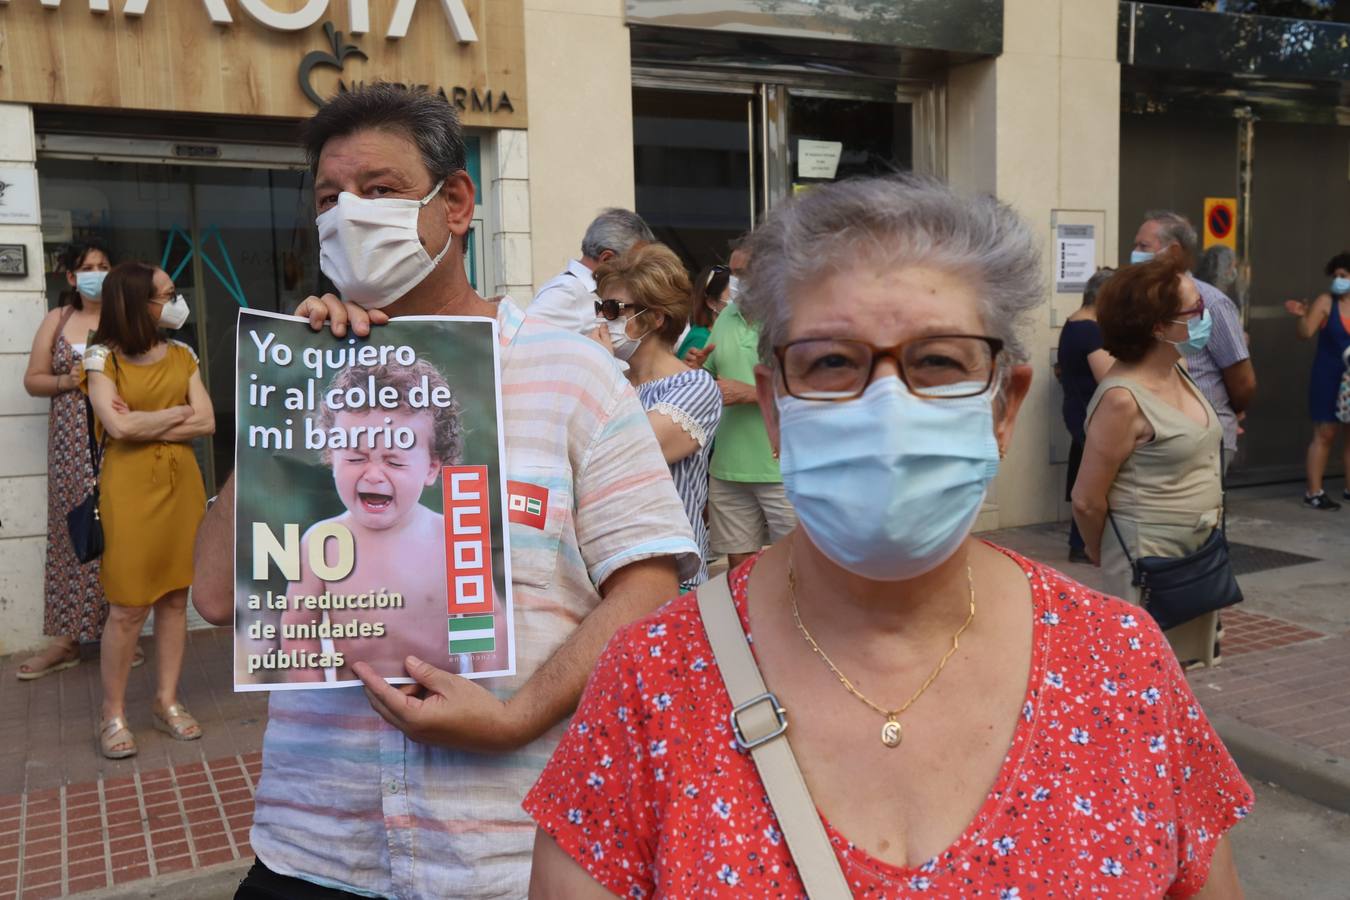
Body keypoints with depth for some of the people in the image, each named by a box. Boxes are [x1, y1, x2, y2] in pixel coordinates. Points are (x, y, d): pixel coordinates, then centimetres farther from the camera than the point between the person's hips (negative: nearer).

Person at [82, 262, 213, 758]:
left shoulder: (182, 354, 8)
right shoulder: (103, 356, -4)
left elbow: (206, 422, -1)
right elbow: (120, 426, -17)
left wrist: (145, 424, -10)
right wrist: (177, 413, -6)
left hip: (182, 485, 4)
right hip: (130, 488, -4)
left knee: (174, 598, 8)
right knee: (128, 607, -2)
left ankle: (166, 701, 19)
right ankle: (112, 714, 11)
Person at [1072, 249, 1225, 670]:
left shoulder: (1178, 374, 4)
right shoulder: (1123, 398, -22)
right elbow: (1087, 499, -17)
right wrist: (1102, 556, -1)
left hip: (1198, 553, 8)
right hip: (1149, 558, -8)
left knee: (1177, 664, 16)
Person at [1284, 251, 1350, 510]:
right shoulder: (1326, 302, -4)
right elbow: (1306, 333, -11)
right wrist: (1303, 316, -28)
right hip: (1327, 378, -4)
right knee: (1325, 434, -4)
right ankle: (1314, 493, 1)